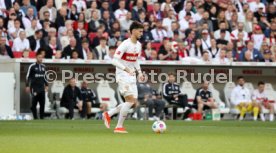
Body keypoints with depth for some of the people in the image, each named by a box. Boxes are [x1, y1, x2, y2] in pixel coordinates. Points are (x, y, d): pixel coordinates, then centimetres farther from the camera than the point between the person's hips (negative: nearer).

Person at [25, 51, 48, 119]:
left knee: (42, 103, 3)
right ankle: (35, 117, 1)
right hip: (34, 88, -5)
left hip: (42, 88, 5)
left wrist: (46, 85, 19)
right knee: (34, 103, -4)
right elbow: (28, 76, -3)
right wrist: (27, 86, -7)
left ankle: (42, 117, 9)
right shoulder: (32, 66, -5)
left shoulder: (43, 67, 12)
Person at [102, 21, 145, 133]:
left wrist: (139, 72, 9)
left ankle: (108, 114, 19)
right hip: (123, 75, -9)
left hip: (131, 76, 9)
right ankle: (119, 127, -8)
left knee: (133, 103, 5)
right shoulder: (125, 44, -16)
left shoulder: (138, 45, 9)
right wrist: (126, 69, -31)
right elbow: (115, 60, -20)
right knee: (130, 100, -16)